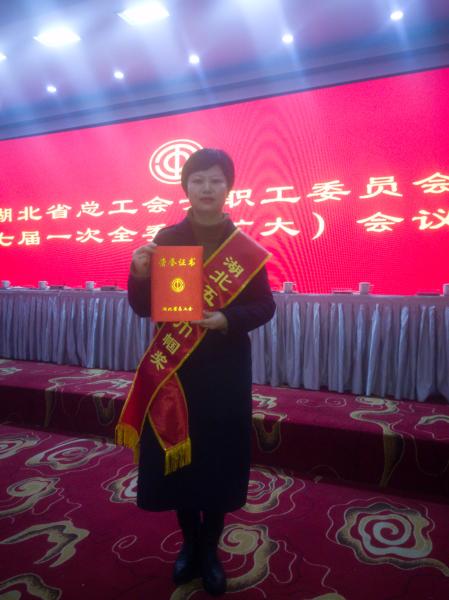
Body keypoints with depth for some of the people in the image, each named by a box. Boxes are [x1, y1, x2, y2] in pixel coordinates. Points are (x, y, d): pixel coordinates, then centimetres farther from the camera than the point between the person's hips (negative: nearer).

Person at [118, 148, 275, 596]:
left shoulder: (246, 245, -2)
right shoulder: (166, 239, 0)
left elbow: (265, 307, -1)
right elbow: (143, 308, -1)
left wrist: (228, 319, -19)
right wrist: (139, 273, -20)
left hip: (225, 369, -1)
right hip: (174, 366, 1)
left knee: (220, 457, 8)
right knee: (176, 454, 10)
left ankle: (210, 549, 33)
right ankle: (189, 543, 37)